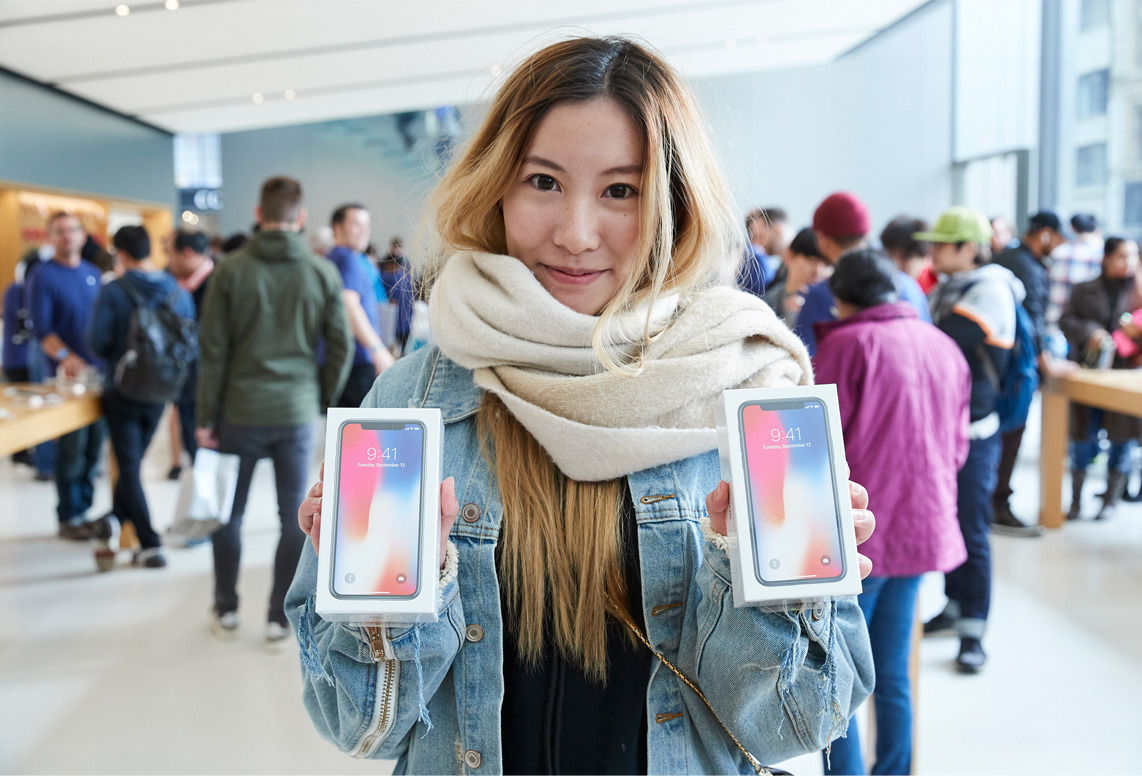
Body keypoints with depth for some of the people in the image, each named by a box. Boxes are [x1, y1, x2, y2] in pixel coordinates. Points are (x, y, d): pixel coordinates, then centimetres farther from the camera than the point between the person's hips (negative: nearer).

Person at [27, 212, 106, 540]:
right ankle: (69, 517, 6)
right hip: (67, 375, -5)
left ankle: (84, 510, 19)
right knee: (71, 448, -4)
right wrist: (65, 356, -28)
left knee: (94, 445, 9)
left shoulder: (93, 273, 13)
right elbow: (41, 328, -12)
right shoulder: (44, 276, -4)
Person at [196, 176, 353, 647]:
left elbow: (213, 350, -5)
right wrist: (326, 401, 12)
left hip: (240, 411, 0)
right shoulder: (323, 273, -3)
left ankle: (226, 611, 27)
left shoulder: (231, 270, -6)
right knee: (294, 517, 9)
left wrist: (205, 417, 1)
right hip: (298, 413, 0)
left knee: (230, 513, 16)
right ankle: (278, 619, 13)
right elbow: (342, 347, -1)